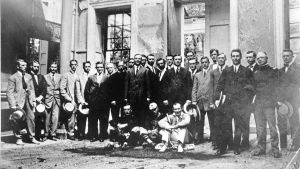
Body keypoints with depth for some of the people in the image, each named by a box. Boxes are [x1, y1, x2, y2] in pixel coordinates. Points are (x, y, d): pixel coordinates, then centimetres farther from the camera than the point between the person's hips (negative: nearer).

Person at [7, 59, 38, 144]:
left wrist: (33, 100, 7)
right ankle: (18, 138, 14)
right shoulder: (13, 78, -4)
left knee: (31, 118, 4)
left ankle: (31, 137, 15)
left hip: (28, 100, 5)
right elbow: (9, 92, -6)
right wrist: (12, 105, -12)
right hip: (18, 102, -5)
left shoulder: (29, 76, 13)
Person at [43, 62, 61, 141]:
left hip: (57, 99, 1)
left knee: (55, 117, -6)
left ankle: (53, 134, 2)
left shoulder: (59, 76, 11)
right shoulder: (45, 76, 8)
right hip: (48, 99, -1)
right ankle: (46, 134, 16)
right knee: (47, 118, 3)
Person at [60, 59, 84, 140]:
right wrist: (69, 99, -13)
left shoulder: (77, 76, 14)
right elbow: (62, 89, -7)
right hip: (68, 100, -5)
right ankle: (70, 133, 2)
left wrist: (81, 101, 3)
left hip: (75, 101, 5)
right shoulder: (66, 75, -2)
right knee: (71, 117, -9)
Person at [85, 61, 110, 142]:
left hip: (104, 103, -1)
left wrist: (108, 101, -3)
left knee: (103, 120, 3)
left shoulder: (107, 78, 4)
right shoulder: (91, 77, 9)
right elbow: (86, 90, 9)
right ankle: (93, 136, 13)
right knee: (92, 120, 4)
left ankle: (103, 136, 13)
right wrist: (88, 100, 3)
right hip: (93, 103, 2)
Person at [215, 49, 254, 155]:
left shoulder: (247, 71, 8)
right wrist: (217, 98, 1)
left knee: (239, 126, 1)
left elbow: (251, 87, 6)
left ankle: (236, 147, 12)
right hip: (227, 101, 1)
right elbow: (220, 85, 10)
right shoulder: (226, 71, 13)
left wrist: (247, 100, -5)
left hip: (240, 102, -1)